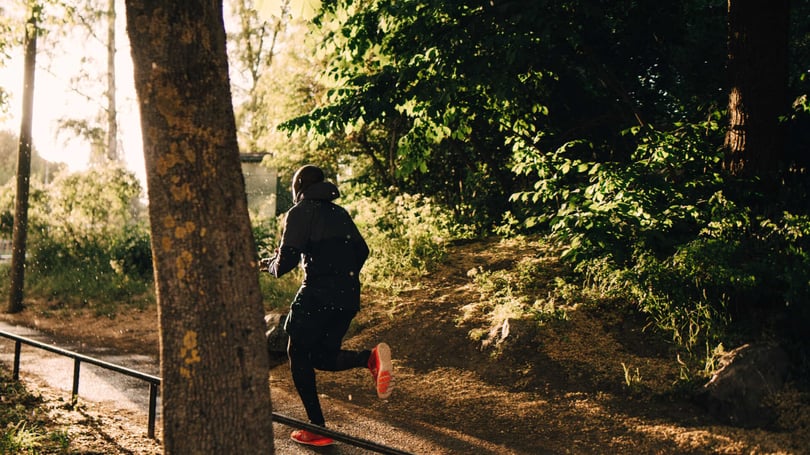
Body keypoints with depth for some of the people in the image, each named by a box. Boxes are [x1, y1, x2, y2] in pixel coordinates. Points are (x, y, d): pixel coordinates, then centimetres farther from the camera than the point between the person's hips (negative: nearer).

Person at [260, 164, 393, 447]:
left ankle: (317, 429, 7)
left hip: (318, 295, -7)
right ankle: (370, 358, -10)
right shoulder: (339, 212, 17)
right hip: (349, 296, 7)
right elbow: (362, 251, 17)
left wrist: (269, 264, 13)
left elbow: (286, 262, -9)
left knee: (299, 356, 9)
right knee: (322, 356, 18)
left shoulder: (300, 212, -3)